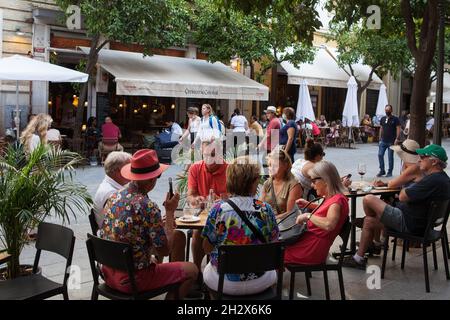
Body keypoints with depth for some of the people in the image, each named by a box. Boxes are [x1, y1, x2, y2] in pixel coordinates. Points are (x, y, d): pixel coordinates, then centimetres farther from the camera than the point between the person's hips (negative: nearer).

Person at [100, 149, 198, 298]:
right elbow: (164, 250, -16)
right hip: (132, 280, -8)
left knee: (153, 259, 36)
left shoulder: (114, 197, -1)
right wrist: (170, 211, -9)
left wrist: (163, 224, 11)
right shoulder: (148, 207, -24)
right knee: (191, 270, 9)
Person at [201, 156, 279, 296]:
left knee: (207, 270, 34)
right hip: (258, 283, 1)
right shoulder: (265, 209, -13)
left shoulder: (219, 209, -15)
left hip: (224, 283, -1)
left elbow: (207, 248, -6)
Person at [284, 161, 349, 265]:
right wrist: (308, 204, 17)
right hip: (310, 239, 10)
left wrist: (308, 215, -26)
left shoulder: (337, 200, -21)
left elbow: (329, 224, -40)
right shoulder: (331, 198, 8)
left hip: (313, 250, -10)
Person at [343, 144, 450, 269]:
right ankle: (358, 258, 20)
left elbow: (403, 197, -22)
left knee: (368, 199, -11)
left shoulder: (433, 180, -25)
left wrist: (405, 190, -1)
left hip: (409, 224, -11)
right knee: (368, 221, 15)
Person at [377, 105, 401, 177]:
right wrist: (380, 138, 11)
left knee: (390, 157, 1)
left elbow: (398, 129, -7)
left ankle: (390, 172, 11)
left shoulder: (395, 119, -3)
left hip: (391, 141, -5)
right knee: (380, 155, -1)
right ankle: (382, 170, 12)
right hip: (383, 141, 5)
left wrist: (397, 138, -16)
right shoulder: (383, 119, 12)